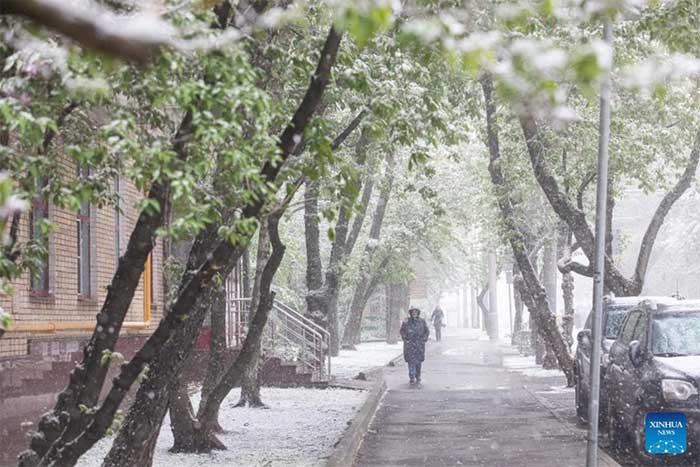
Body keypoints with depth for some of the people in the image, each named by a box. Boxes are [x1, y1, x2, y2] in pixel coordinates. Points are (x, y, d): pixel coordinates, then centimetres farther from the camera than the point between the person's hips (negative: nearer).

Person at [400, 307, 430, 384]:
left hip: (419, 344, 2)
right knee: (411, 361, -10)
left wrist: (424, 339, -3)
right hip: (409, 344, -2)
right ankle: (412, 378, -13)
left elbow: (427, 331, 9)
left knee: (419, 361, 8)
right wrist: (405, 339, -3)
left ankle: (418, 377, 22)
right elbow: (402, 331, 9)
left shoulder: (422, 321, 4)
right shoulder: (406, 321, 2)